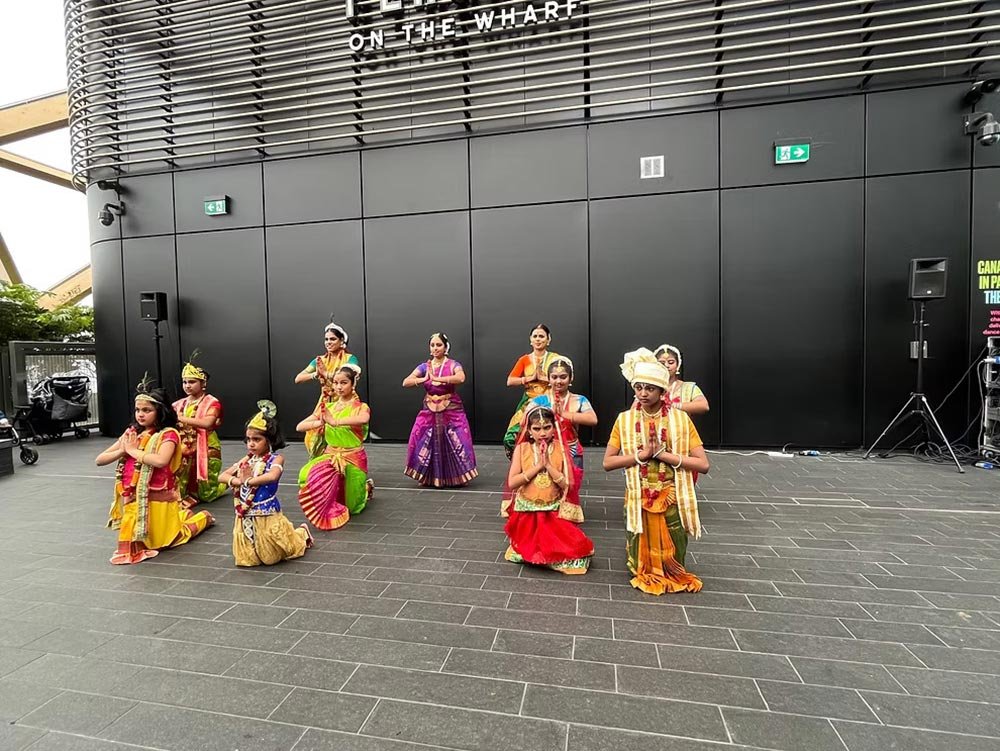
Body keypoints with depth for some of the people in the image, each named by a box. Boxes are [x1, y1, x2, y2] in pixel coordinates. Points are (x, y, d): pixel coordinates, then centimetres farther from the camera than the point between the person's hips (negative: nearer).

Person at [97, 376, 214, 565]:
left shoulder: (168, 434, -15)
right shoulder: (132, 433, 3)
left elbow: (160, 460, -33)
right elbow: (99, 460, 7)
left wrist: (133, 450, -18)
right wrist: (123, 450, -12)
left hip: (157, 498, -7)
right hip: (132, 498, 7)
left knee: (160, 540, 6)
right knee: (135, 537, 23)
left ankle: (203, 518, 27)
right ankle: (184, 515, 39)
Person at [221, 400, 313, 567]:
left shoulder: (276, 459, -15)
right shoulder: (246, 460, 4)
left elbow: (272, 476, -35)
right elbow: (223, 476, 4)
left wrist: (248, 481, -24)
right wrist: (238, 481, -16)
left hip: (267, 516, -6)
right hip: (246, 518, 6)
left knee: (272, 555, 9)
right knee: (247, 556, 15)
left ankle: (302, 532, 31)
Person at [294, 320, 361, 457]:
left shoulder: (350, 359, -4)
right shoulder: (320, 360, 10)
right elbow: (298, 379, 3)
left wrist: (326, 373, -19)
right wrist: (316, 374, -15)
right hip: (324, 405, 4)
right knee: (316, 439, 0)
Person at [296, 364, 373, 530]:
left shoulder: (361, 407, -10)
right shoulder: (327, 407, 3)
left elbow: (363, 419, -37)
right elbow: (299, 427, -3)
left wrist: (335, 422, -45)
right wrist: (320, 423, -22)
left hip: (353, 458, -3)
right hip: (330, 455, 4)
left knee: (352, 507, 0)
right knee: (305, 476, -26)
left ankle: (366, 486, 35)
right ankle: (330, 505, 6)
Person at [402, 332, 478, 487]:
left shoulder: (453, 365, -4)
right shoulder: (424, 367, 6)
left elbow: (461, 378, -26)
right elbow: (405, 383, -3)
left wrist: (437, 378, -27)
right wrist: (423, 379, -18)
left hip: (451, 412, -3)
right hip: (429, 412, 3)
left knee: (455, 443, -5)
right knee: (425, 444, 0)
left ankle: (456, 477, 13)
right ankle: (429, 477, 17)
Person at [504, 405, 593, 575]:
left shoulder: (561, 449, -8)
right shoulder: (522, 448, -8)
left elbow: (567, 485, -12)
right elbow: (512, 483, -14)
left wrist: (548, 465, -21)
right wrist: (538, 466, -20)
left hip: (554, 512, 1)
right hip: (527, 512, 0)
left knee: (575, 548, -12)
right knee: (530, 548, -4)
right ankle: (527, 549, 29)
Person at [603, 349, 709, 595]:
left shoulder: (681, 419, -9)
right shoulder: (625, 420, -7)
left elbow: (703, 465, -11)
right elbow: (608, 463, -7)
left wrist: (663, 454, -20)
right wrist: (642, 454, -19)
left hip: (671, 502, 0)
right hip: (638, 501, 1)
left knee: (672, 563, 11)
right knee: (641, 564, 10)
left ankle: (671, 576, 43)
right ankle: (646, 575, 42)